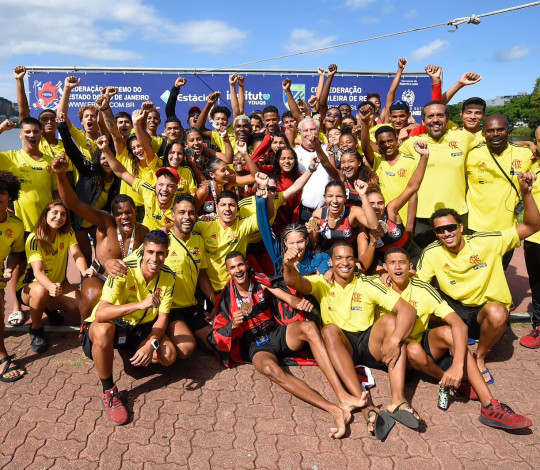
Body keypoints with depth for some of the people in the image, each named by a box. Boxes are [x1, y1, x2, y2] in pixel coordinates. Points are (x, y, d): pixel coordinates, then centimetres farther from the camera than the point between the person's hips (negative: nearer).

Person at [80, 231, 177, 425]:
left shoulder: (167, 276, -11)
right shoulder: (124, 271, -26)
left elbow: (162, 318, -8)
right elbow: (100, 313, -38)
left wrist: (151, 345, -27)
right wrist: (140, 304, -49)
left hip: (141, 328, 4)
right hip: (111, 324, -4)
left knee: (168, 355, -21)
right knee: (103, 330, -40)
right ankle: (108, 391, -17)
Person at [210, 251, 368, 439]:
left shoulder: (261, 282, 8)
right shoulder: (226, 298, 4)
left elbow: (287, 297, -5)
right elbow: (218, 333, 2)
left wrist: (299, 303, -28)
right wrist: (233, 325, -19)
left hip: (276, 332, 3)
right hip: (255, 345, -2)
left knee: (308, 327, -30)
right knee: (270, 368, -39)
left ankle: (343, 396, -39)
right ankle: (335, 410, -46)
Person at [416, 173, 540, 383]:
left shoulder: (486, 242, -14)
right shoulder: (431, 253, -9)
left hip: (490, 309, -2)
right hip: (455, 310, 2)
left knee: (496, 313, -38)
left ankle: (479, 357, -7)